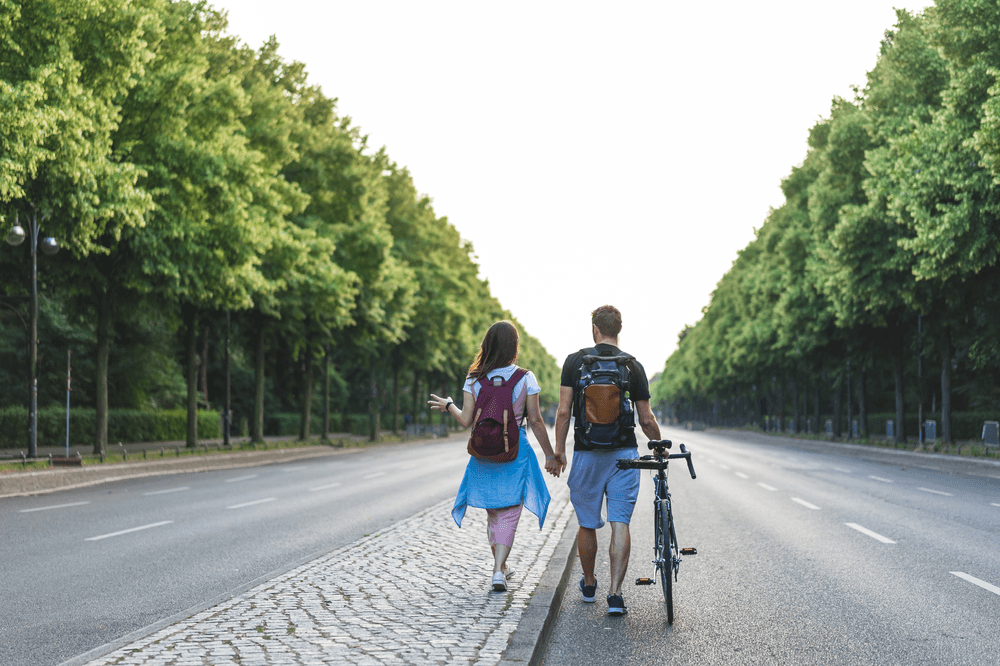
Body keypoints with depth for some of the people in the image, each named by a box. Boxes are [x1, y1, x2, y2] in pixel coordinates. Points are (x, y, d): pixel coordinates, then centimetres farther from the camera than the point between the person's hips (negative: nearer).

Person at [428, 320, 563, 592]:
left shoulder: (474, 379, -2)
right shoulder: (525, 378, -7)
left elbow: (466, 420, -4)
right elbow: (535, 421, -5)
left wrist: (448, 405, 16)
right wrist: (550, 455, 4)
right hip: (516, 451, -2)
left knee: (494, 512, 18)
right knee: (509, 513, 3)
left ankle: (501, 566, 30)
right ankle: (498, 569, -12)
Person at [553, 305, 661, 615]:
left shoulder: (575, 361, -2)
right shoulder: (634, 366, 0)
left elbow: (564, 411, -5)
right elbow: (646, 420, 1)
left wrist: (559, 449, 5)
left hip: (586, 454, 0)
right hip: (624, 454, 0)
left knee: (587, 525, 13)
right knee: (620, 524, -1)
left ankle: (589, 585, 29)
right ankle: (615, 593, -9)